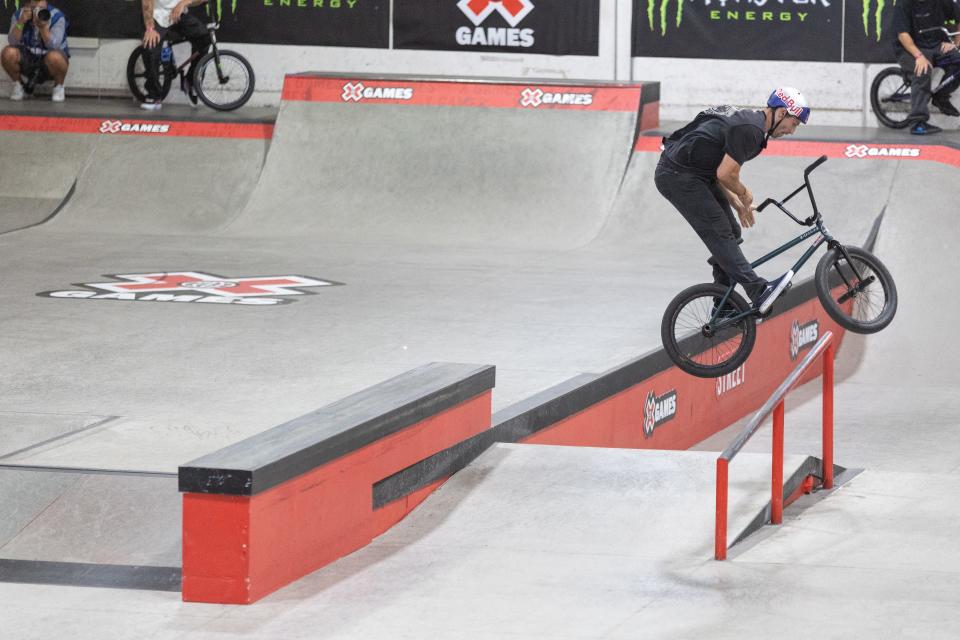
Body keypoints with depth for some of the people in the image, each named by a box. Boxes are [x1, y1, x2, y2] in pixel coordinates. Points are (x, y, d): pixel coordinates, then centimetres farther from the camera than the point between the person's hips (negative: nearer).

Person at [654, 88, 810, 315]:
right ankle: (759, 292, -24)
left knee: (730, 232, 10)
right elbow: (725, 174, -21)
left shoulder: (748, 121, 15)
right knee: (719, 233, -16)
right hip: (678, 176, -10)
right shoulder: (749, 130, -19)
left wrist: (737, 204, 14)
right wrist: (744, 193, -2)